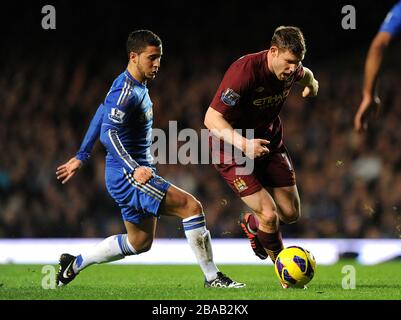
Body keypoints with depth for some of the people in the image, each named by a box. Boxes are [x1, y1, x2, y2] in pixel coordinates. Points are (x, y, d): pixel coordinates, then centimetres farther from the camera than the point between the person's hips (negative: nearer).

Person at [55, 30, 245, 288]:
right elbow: (109, 133, -28)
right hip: (126, 176, -11)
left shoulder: (138, 87, 13)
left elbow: (101, 115, 23)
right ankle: (212, 278, -13)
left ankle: (73, 265, 25)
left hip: (137, 173, 11)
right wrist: (134, 169, -38)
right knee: (191, 206, -18)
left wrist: (81, 157, 30)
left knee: (140, 243, 17)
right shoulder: (127, 92, -18)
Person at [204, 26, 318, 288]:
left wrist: (311, 82, 2)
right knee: (270, 215, -15)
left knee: (291, 214, 5)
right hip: (232, 148, -7)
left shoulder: (291, 68, -9)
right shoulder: (245, 72, -31)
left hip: (269, 141, 7)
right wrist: (243, 144, -44)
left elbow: (306, 75, 22)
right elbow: (211, 119, -32)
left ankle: (252, 223, 38)